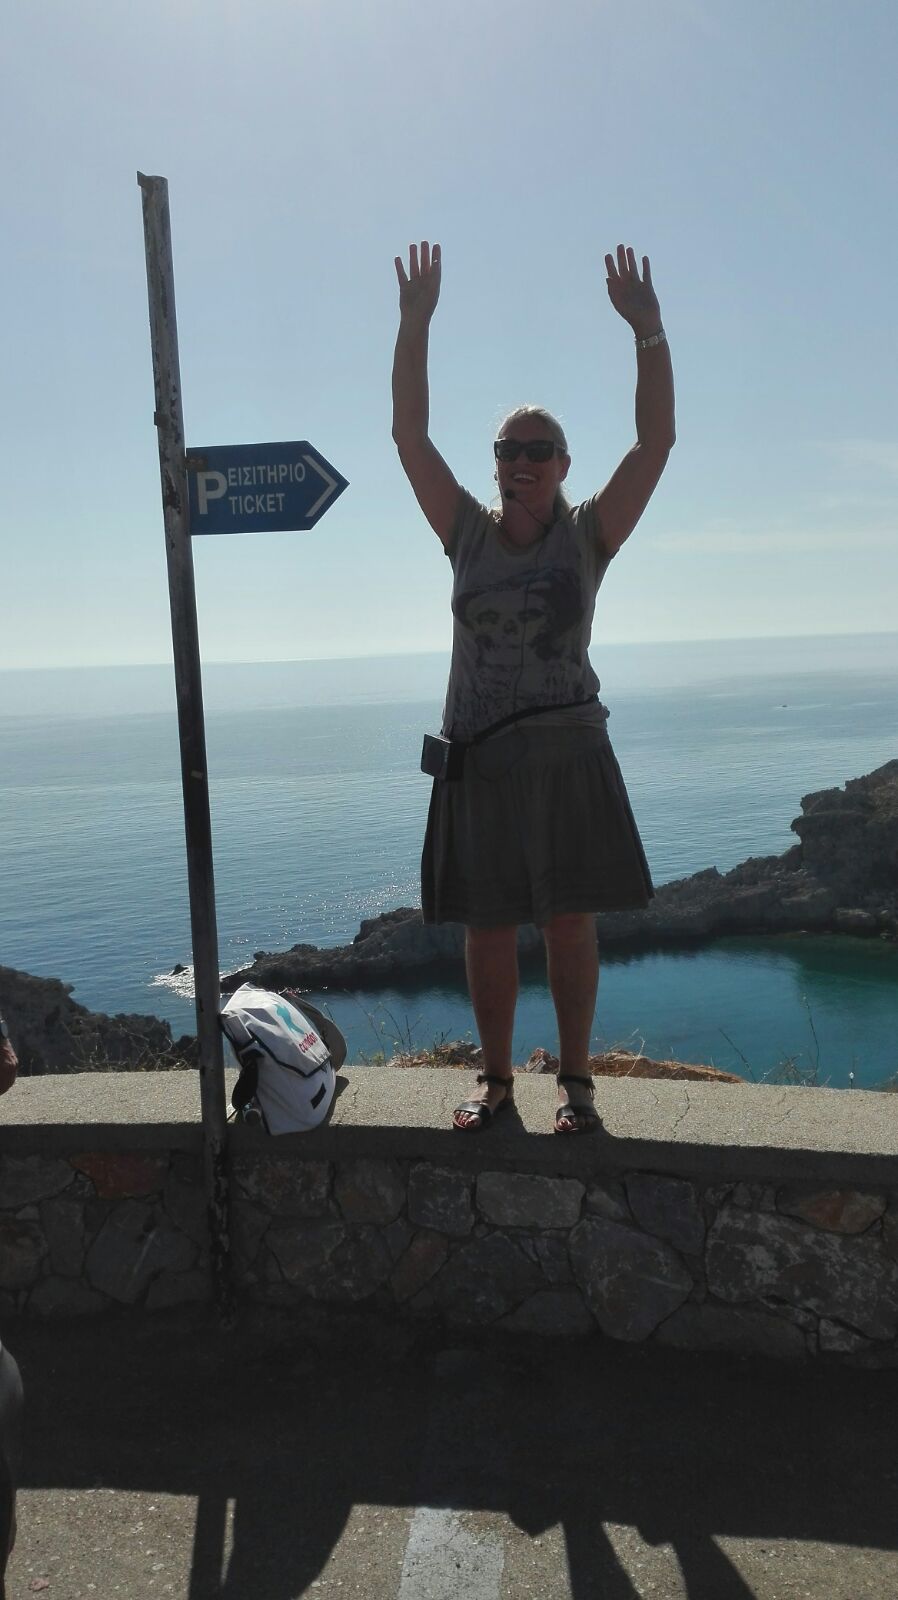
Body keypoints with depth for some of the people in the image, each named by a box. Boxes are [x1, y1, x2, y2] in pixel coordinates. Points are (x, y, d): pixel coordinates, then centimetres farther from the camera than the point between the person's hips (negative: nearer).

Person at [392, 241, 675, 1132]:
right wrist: (415, 325, -4)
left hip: (566, 755, -1)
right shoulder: (467, 534, 6)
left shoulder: (588, 534, 3)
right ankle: (495, 1076, 24)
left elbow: (656, 437, -6)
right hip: (476, 757, 2)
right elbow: (409, 433, 1)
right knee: (487, 928, 8)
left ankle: (574, 1077, 19)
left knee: (569, 923, 5)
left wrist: (647, 329, -13)